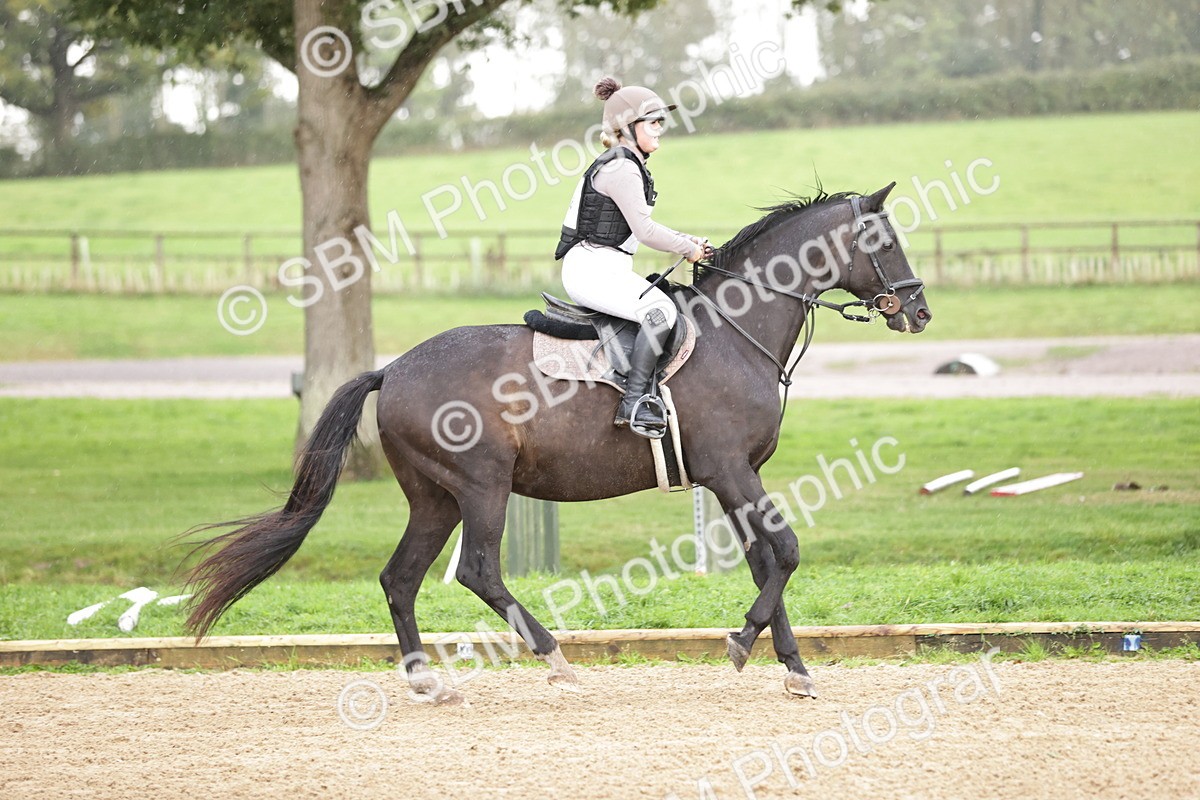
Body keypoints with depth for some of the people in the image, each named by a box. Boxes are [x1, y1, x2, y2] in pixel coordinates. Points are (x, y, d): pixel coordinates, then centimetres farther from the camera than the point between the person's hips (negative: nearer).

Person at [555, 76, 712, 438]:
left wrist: (686, 241, 13)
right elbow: (645, 231, -19)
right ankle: (633, 403, -32)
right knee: (660, 310, -28)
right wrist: (688, 249, -5)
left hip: (607, 269, 11)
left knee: (664, 305, 18)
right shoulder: (621, 168, -14)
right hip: (593, 268, -11)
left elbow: (640, 225, 25)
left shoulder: (629, 166, 19)